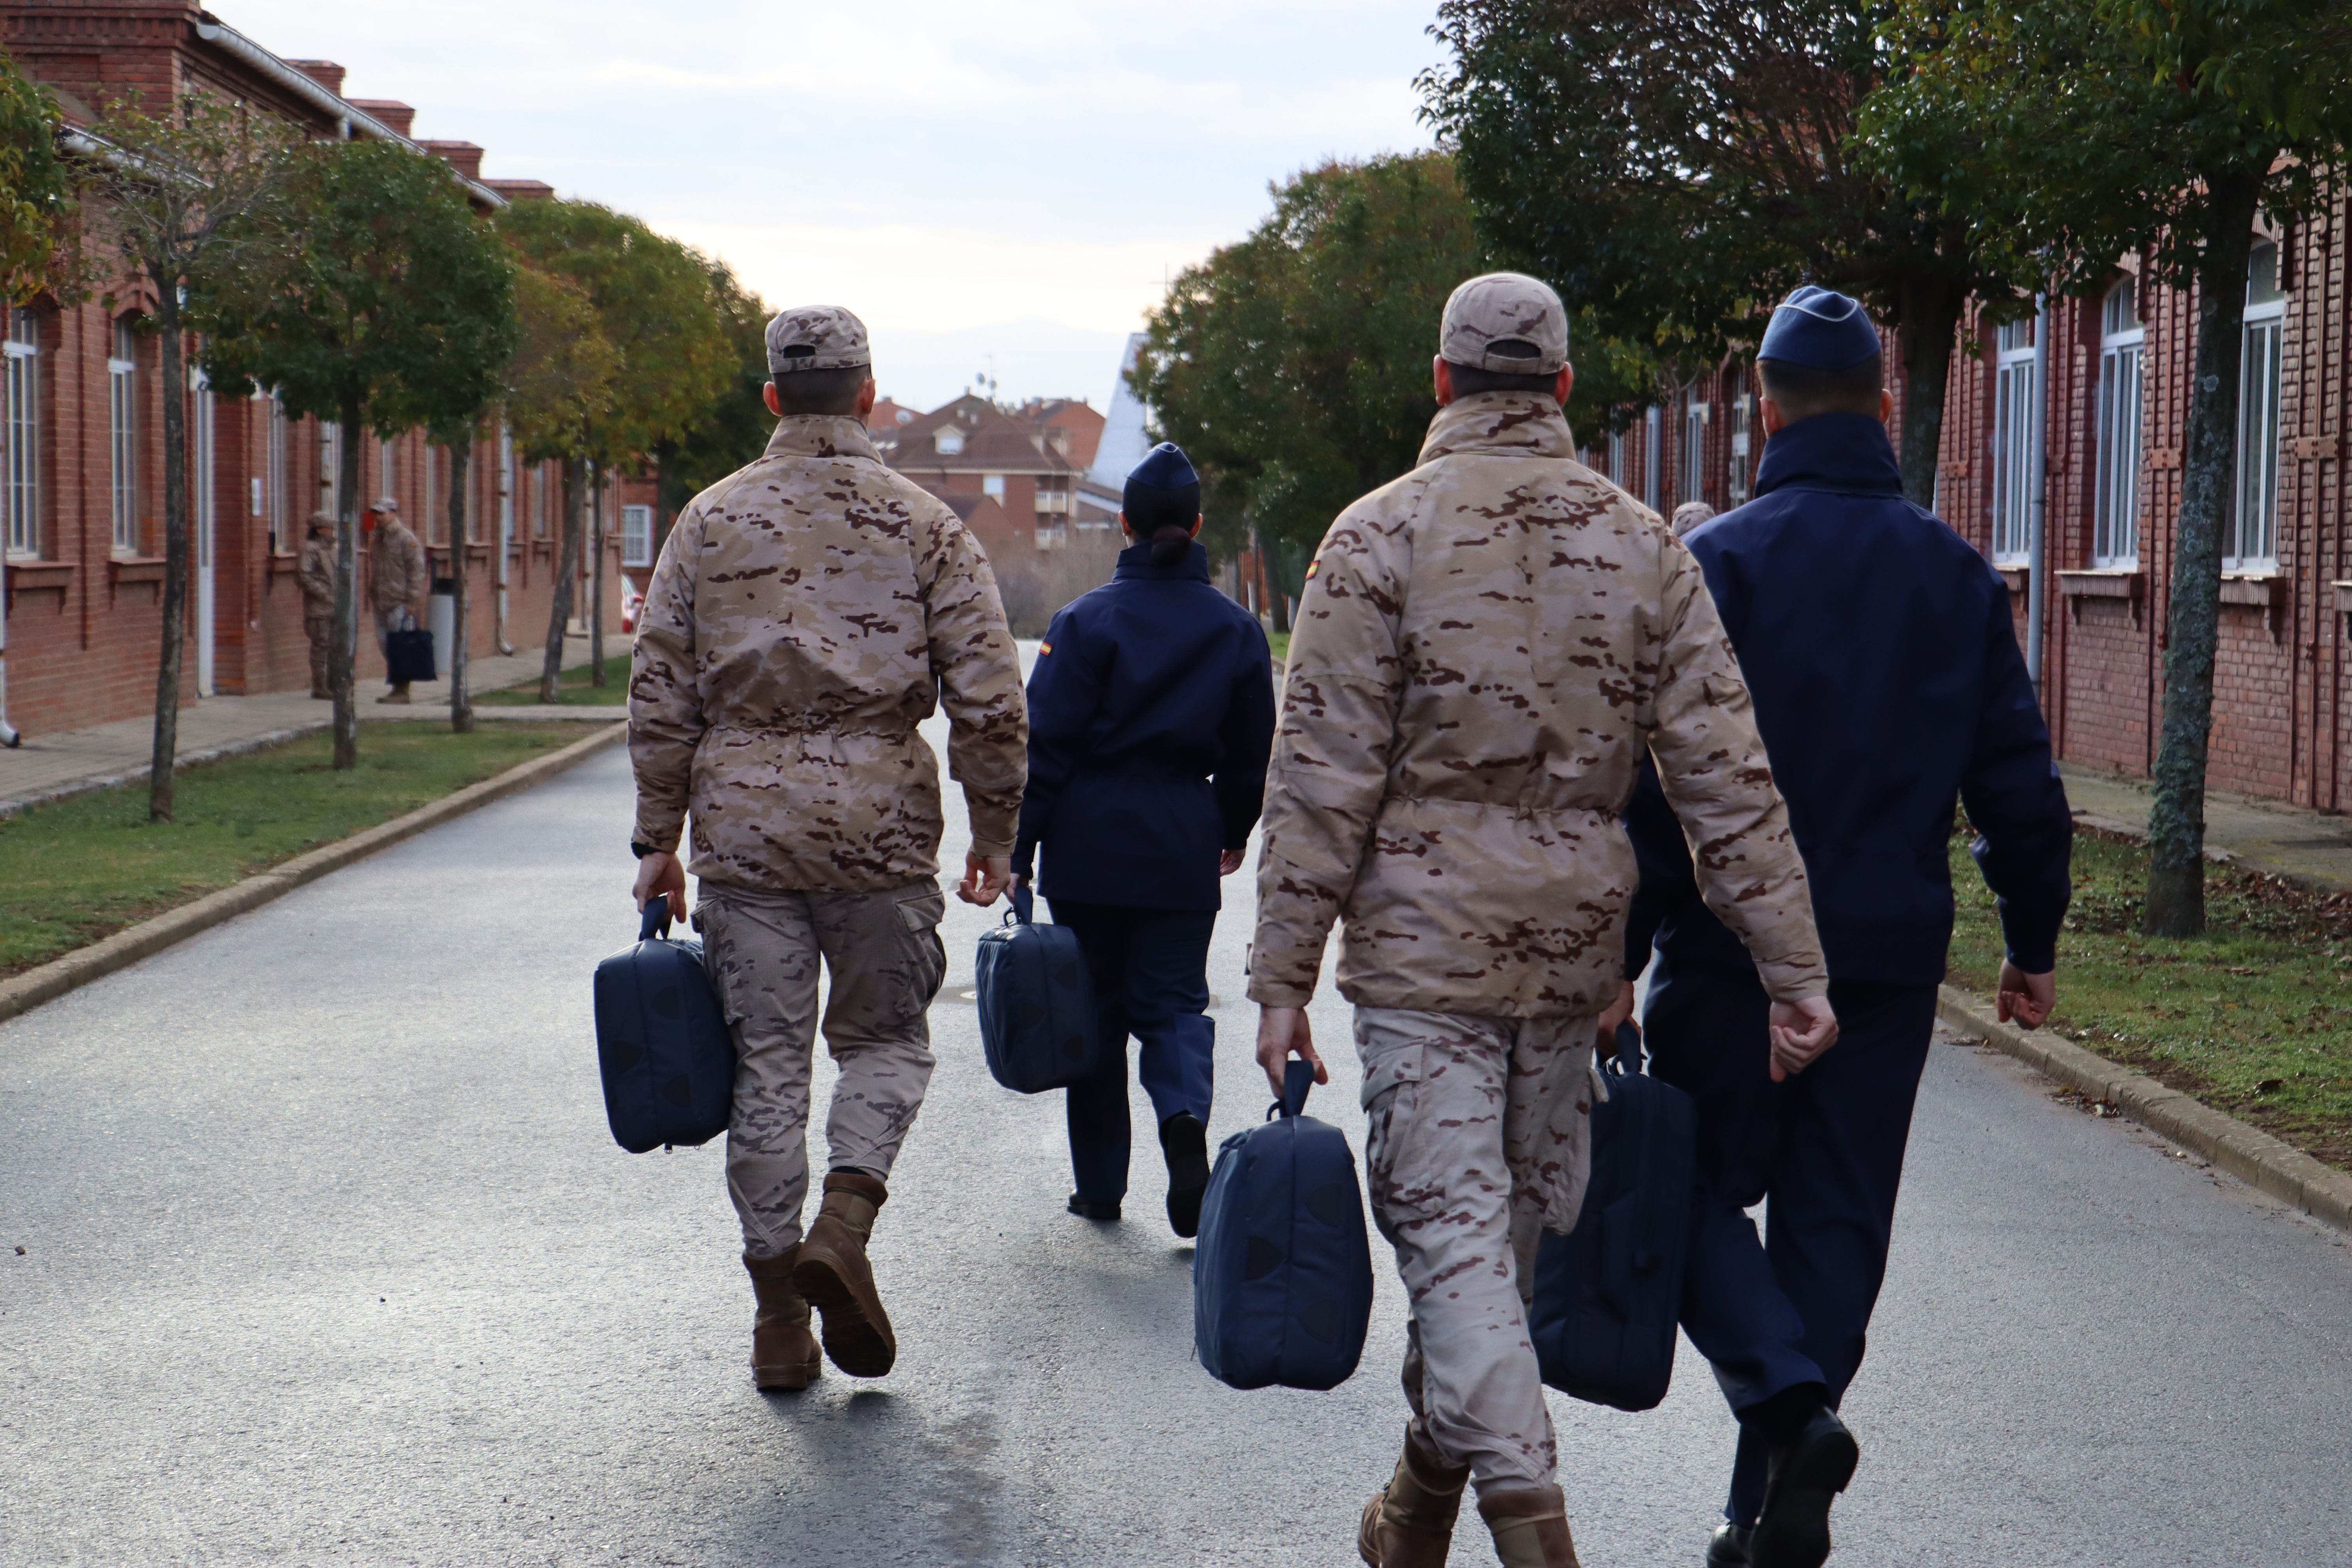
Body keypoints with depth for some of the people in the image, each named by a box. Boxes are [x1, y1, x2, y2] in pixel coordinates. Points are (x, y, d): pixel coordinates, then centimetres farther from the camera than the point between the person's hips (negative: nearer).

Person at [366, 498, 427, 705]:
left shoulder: (407, 539, -8)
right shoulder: (377, 540, 17)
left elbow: (417, 570, -11)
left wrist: (412, 600, -15)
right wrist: (371, 596, 19)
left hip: (400, 602, -8)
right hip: (381, 602, 8)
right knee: (386, 646, 9)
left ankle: (402, 690, -7)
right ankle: (396, 688, 15)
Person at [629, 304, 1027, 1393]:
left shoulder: (712, 520, 6)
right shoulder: (923, 525, 1)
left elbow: (660, 692, 4)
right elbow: (988, 698, -3)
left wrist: (658, 839, 11)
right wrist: (995, 835, 7)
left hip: (744, 820, 1)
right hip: (882, 818, -1)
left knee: (765, 1060, 7)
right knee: (885, 1038, 14)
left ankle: (779, 1320, 10)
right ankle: (845, 1220, -10)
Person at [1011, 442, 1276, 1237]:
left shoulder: (1086, 620, -6)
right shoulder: (1236, 628, 4)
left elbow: (1046, 743, -8)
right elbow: (1250, 751, 12)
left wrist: (1019, 846, -3)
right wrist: (1234, 831, 27)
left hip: (1089, 841, -2)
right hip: (1183, 844, 2)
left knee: (1095, 1007, 9)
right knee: (1174, 999, 10)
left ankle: (1100, 1184, 14)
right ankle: (1185, 1118, -20)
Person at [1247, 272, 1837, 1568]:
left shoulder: (1381, 537, -6)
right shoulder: (1643, 547, 4)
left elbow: (1323, 780, -10)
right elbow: (1726, 775, 0)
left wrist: (1283, 977, -6)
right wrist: (1793, 966, 2)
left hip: (1425, 941, -4)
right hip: (1575, 940, 4)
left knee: (1454, 1231, -4)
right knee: (1515, 1228, 16)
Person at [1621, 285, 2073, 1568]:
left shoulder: (1715, 562, -7)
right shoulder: (1957, 574, 5)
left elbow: (1656, 776, -11)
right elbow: (2017, 779, 7)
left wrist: (1619, 956, -7)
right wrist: (2033, 943, 17)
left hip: (1732, 946, -3)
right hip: (1891, 956, 3)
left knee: (1696, 1188, 9)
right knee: (1837, 1220, 10)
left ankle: (1788, 1399, -16)